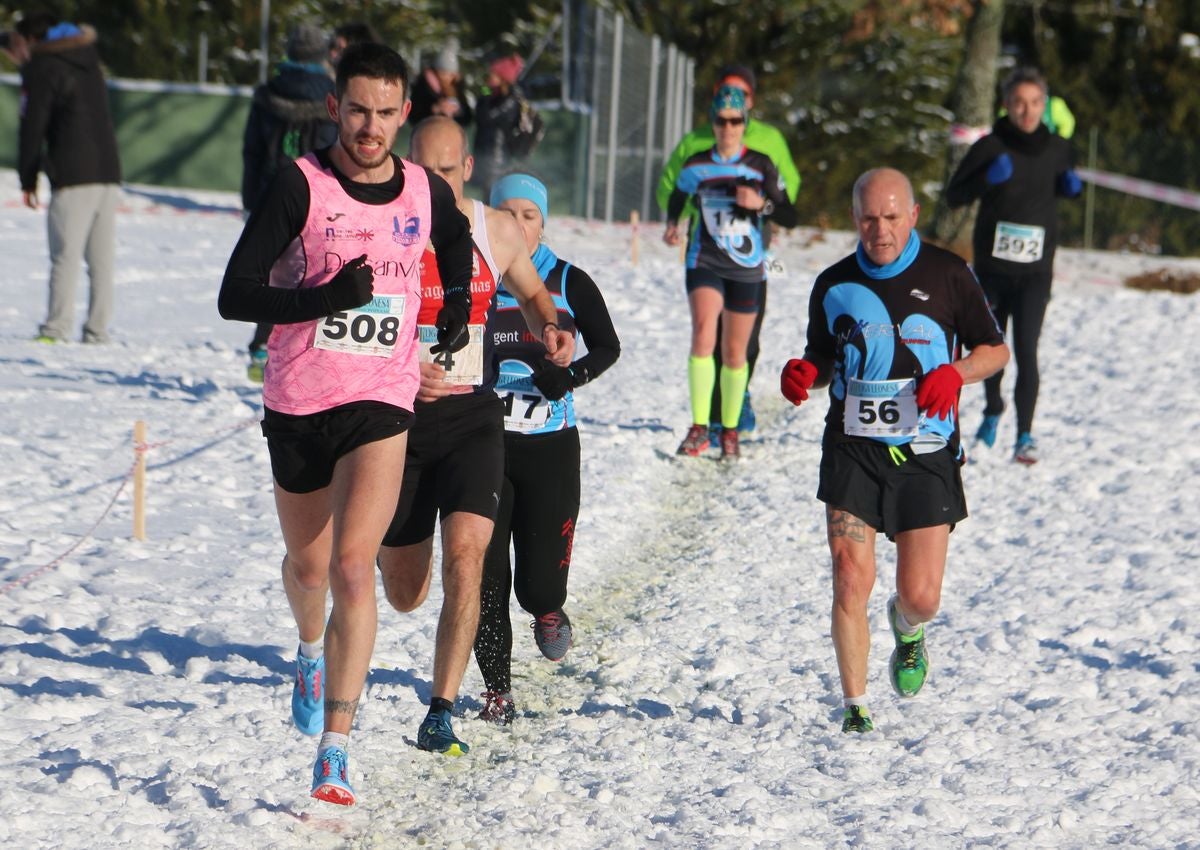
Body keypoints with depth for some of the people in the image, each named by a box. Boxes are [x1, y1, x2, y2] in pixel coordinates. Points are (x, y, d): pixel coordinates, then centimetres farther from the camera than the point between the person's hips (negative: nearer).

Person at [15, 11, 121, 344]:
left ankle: (57, 327, -11)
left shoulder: (42, 68, -1)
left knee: (66, 254, -7)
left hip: (73, 178, -6)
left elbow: (32, 127, -5)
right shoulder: (89, 60, 20)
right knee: (101, 256, 5)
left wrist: (28, 180, 1)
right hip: (109, 171, 6)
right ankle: (98, 328, 3)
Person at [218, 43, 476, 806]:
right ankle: (312, 654, 53)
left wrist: (458, 301, 13)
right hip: (296, 401, 0)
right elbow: (234, 296, -14)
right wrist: (325, 297, -24)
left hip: (382, 402, 0)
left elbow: (455, 238, 28)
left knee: (353, 568, -16)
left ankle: (335, 749, -15)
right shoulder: (301, 186, -9)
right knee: (308, 564, 17)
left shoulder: (427, 193, 2)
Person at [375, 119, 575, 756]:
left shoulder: (497, 232, 3)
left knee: (464, 556, -21)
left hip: (472, 418, 1)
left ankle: (441, 713, -15)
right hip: (399, 416, -1)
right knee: (404, 595, 10)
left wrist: (549, 331, 0)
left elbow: (531, 293, 22)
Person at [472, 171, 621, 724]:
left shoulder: (570, 283, 2)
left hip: (550, 447, -1)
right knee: (486, 578, -3)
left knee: (539, 584, -6)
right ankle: (497, 689, 12)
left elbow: (607, 346, 6)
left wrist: (572, 376, -12)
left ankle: (548, 610, 30)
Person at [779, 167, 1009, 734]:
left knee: (920, 595, -2)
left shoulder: (947, 276, 1)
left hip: (926, 454, -1)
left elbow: (995, 348, 8)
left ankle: (906, 629, 36)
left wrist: (955, 373, -13)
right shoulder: (833, 285, 7)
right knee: (850, 579, -11)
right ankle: (855, 707, 0)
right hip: (853, 451, 1)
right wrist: (805, 375, -5)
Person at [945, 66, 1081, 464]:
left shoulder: (1057, 149, 2)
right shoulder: (990, 147, -5)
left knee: (1026, 349, -13)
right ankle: (992, 410, 39)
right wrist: (987, 178, -21)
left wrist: (1072, 187, -2)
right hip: (992, 264, 0)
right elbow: (954, 195, -4)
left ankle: (1025, 435, -11)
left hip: (1035, 269, 0)